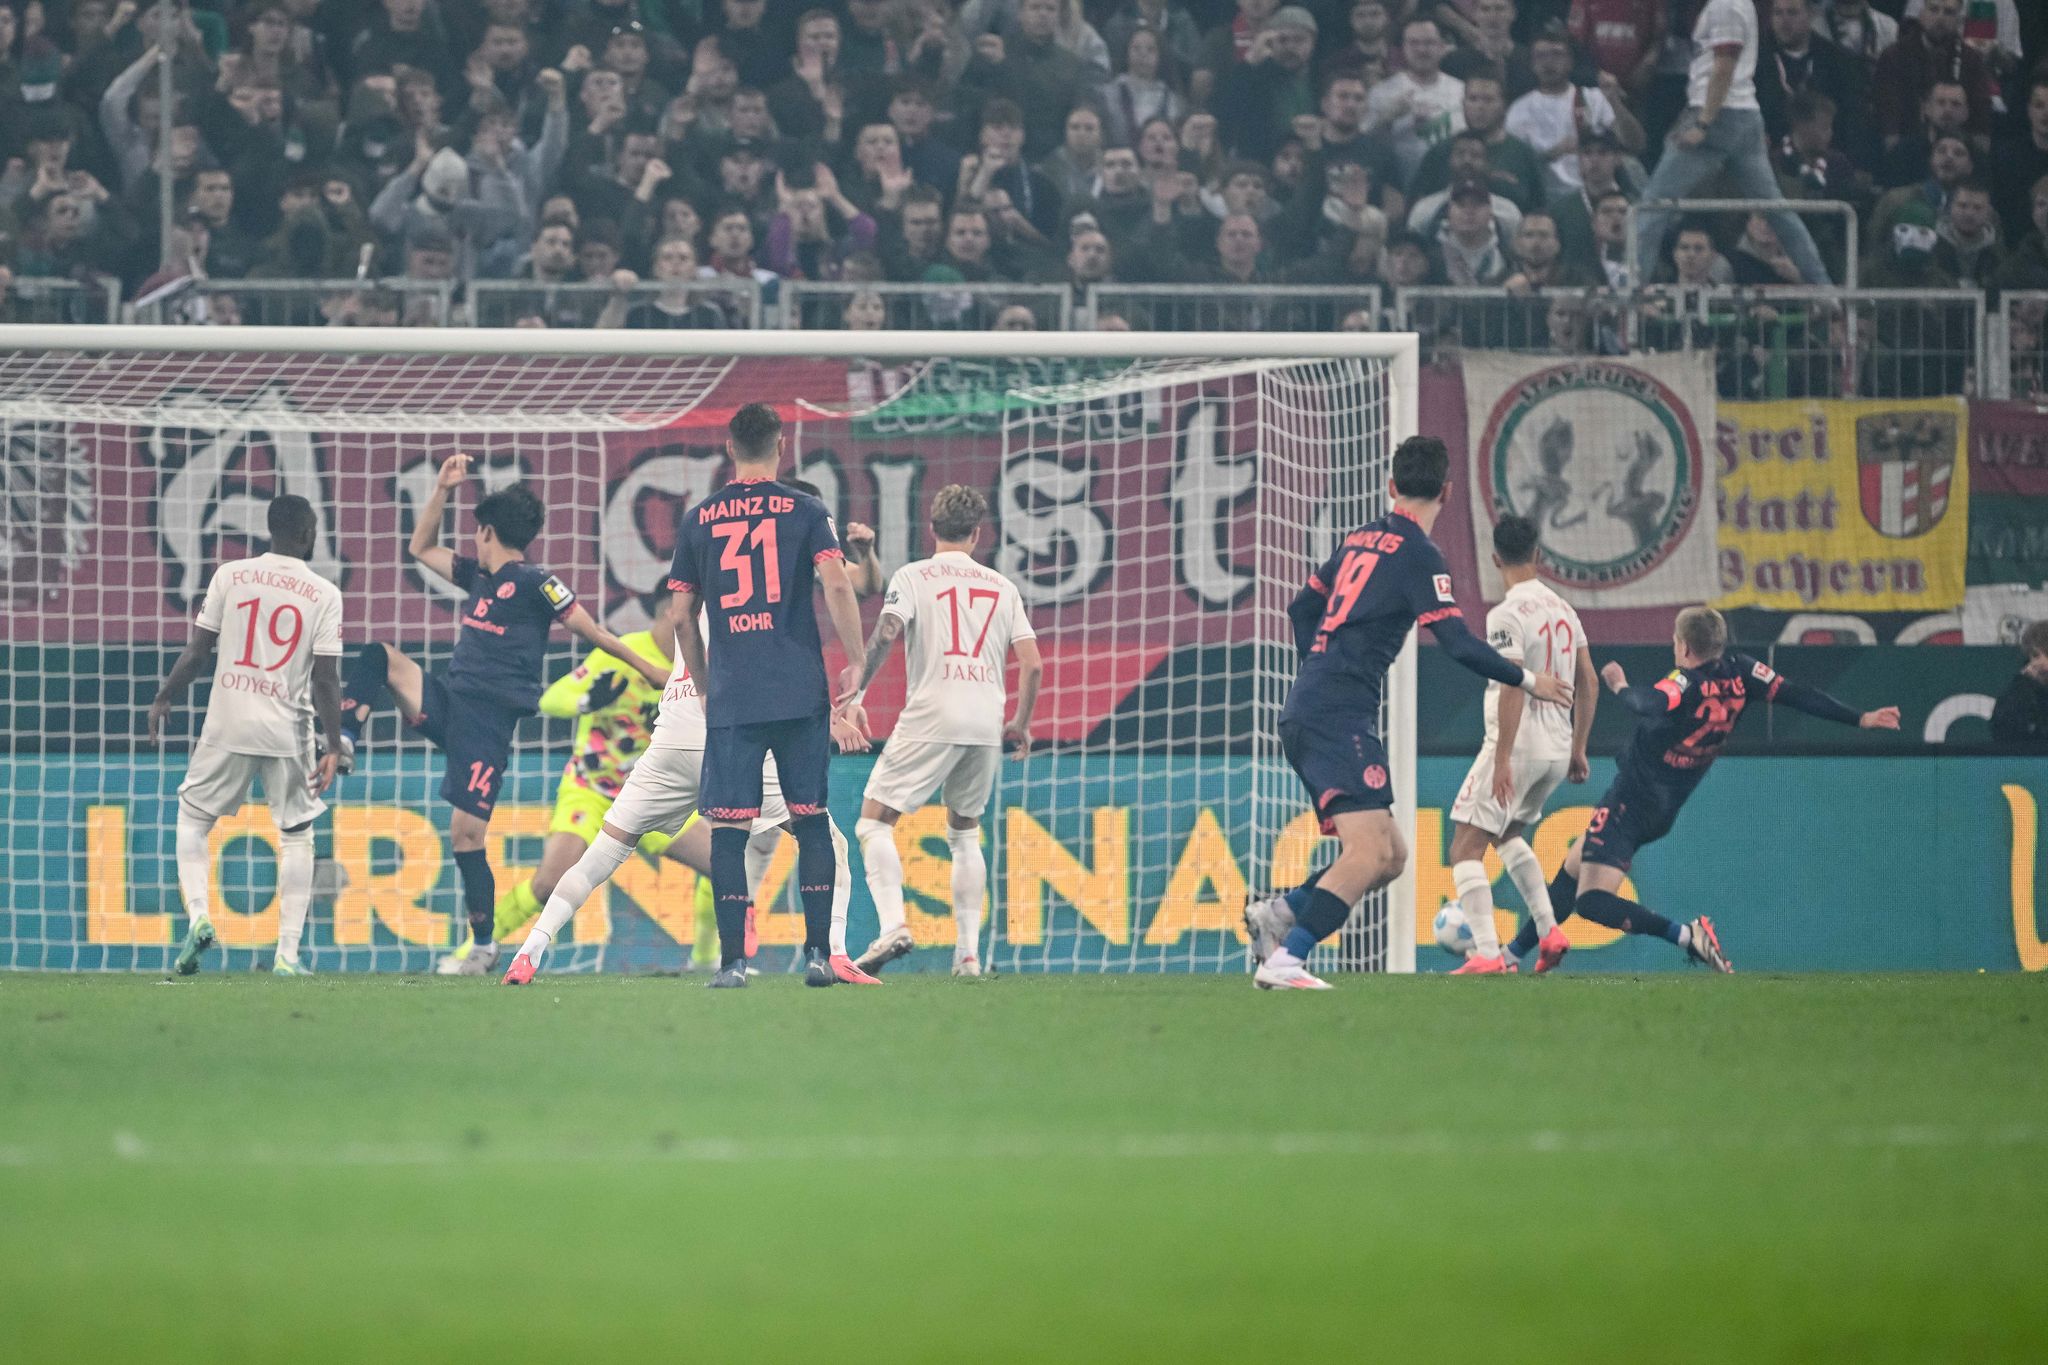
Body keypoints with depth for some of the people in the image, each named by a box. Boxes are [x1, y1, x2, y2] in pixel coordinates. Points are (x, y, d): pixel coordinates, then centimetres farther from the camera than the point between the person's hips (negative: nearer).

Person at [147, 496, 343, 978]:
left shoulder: (230, 576, 0)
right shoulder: (324, 594, -2)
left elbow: (197, 650, 0)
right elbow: (326, 679, -6)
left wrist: (163, 700, 12)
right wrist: (333, 747, -4)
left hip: (228, 724, 0)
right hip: (289, 731, 0)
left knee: (193, 814, 17)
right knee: (297, 835, 11)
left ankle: (198, 915, -5)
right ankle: (288, 952, 5)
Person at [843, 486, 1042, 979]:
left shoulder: (913, 576, 5)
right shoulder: (1002, 587, 15)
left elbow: (884, 636, -11)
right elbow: (1032, 664, 9)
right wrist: (1021, 725, 20)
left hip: (930, 717, -4)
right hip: (987, 724, 4)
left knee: (874, 822, 0)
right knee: (964, 835, 19)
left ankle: (892, 925, -22)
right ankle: (968, 952, 10)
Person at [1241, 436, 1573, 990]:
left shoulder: (1359, 540, 18)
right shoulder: (1417, 552, -7)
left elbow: (1302, 608, 28)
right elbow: (1458, 643, -12)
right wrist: (1527, 680, 0)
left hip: (1306, 713, 9)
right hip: (1339, 719, -9)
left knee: (1389, 856, 10)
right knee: (1369, 852, -18)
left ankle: (1278, 913, 2)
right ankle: (1284, 961, -29)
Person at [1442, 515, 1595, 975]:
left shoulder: (1507, 616, -14)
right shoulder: (1564, 609, 10)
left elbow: (1513, 690, -21)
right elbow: (1588, 686, 14)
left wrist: (1502, 760, -22)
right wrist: (1577, 750, 22)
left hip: (1517, 746, -8)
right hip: (1558, 748, 8)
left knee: (1466, 847, -2)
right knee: (1508, 834, 28)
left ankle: (1487, 953, -15)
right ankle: (1549, 932, 16)